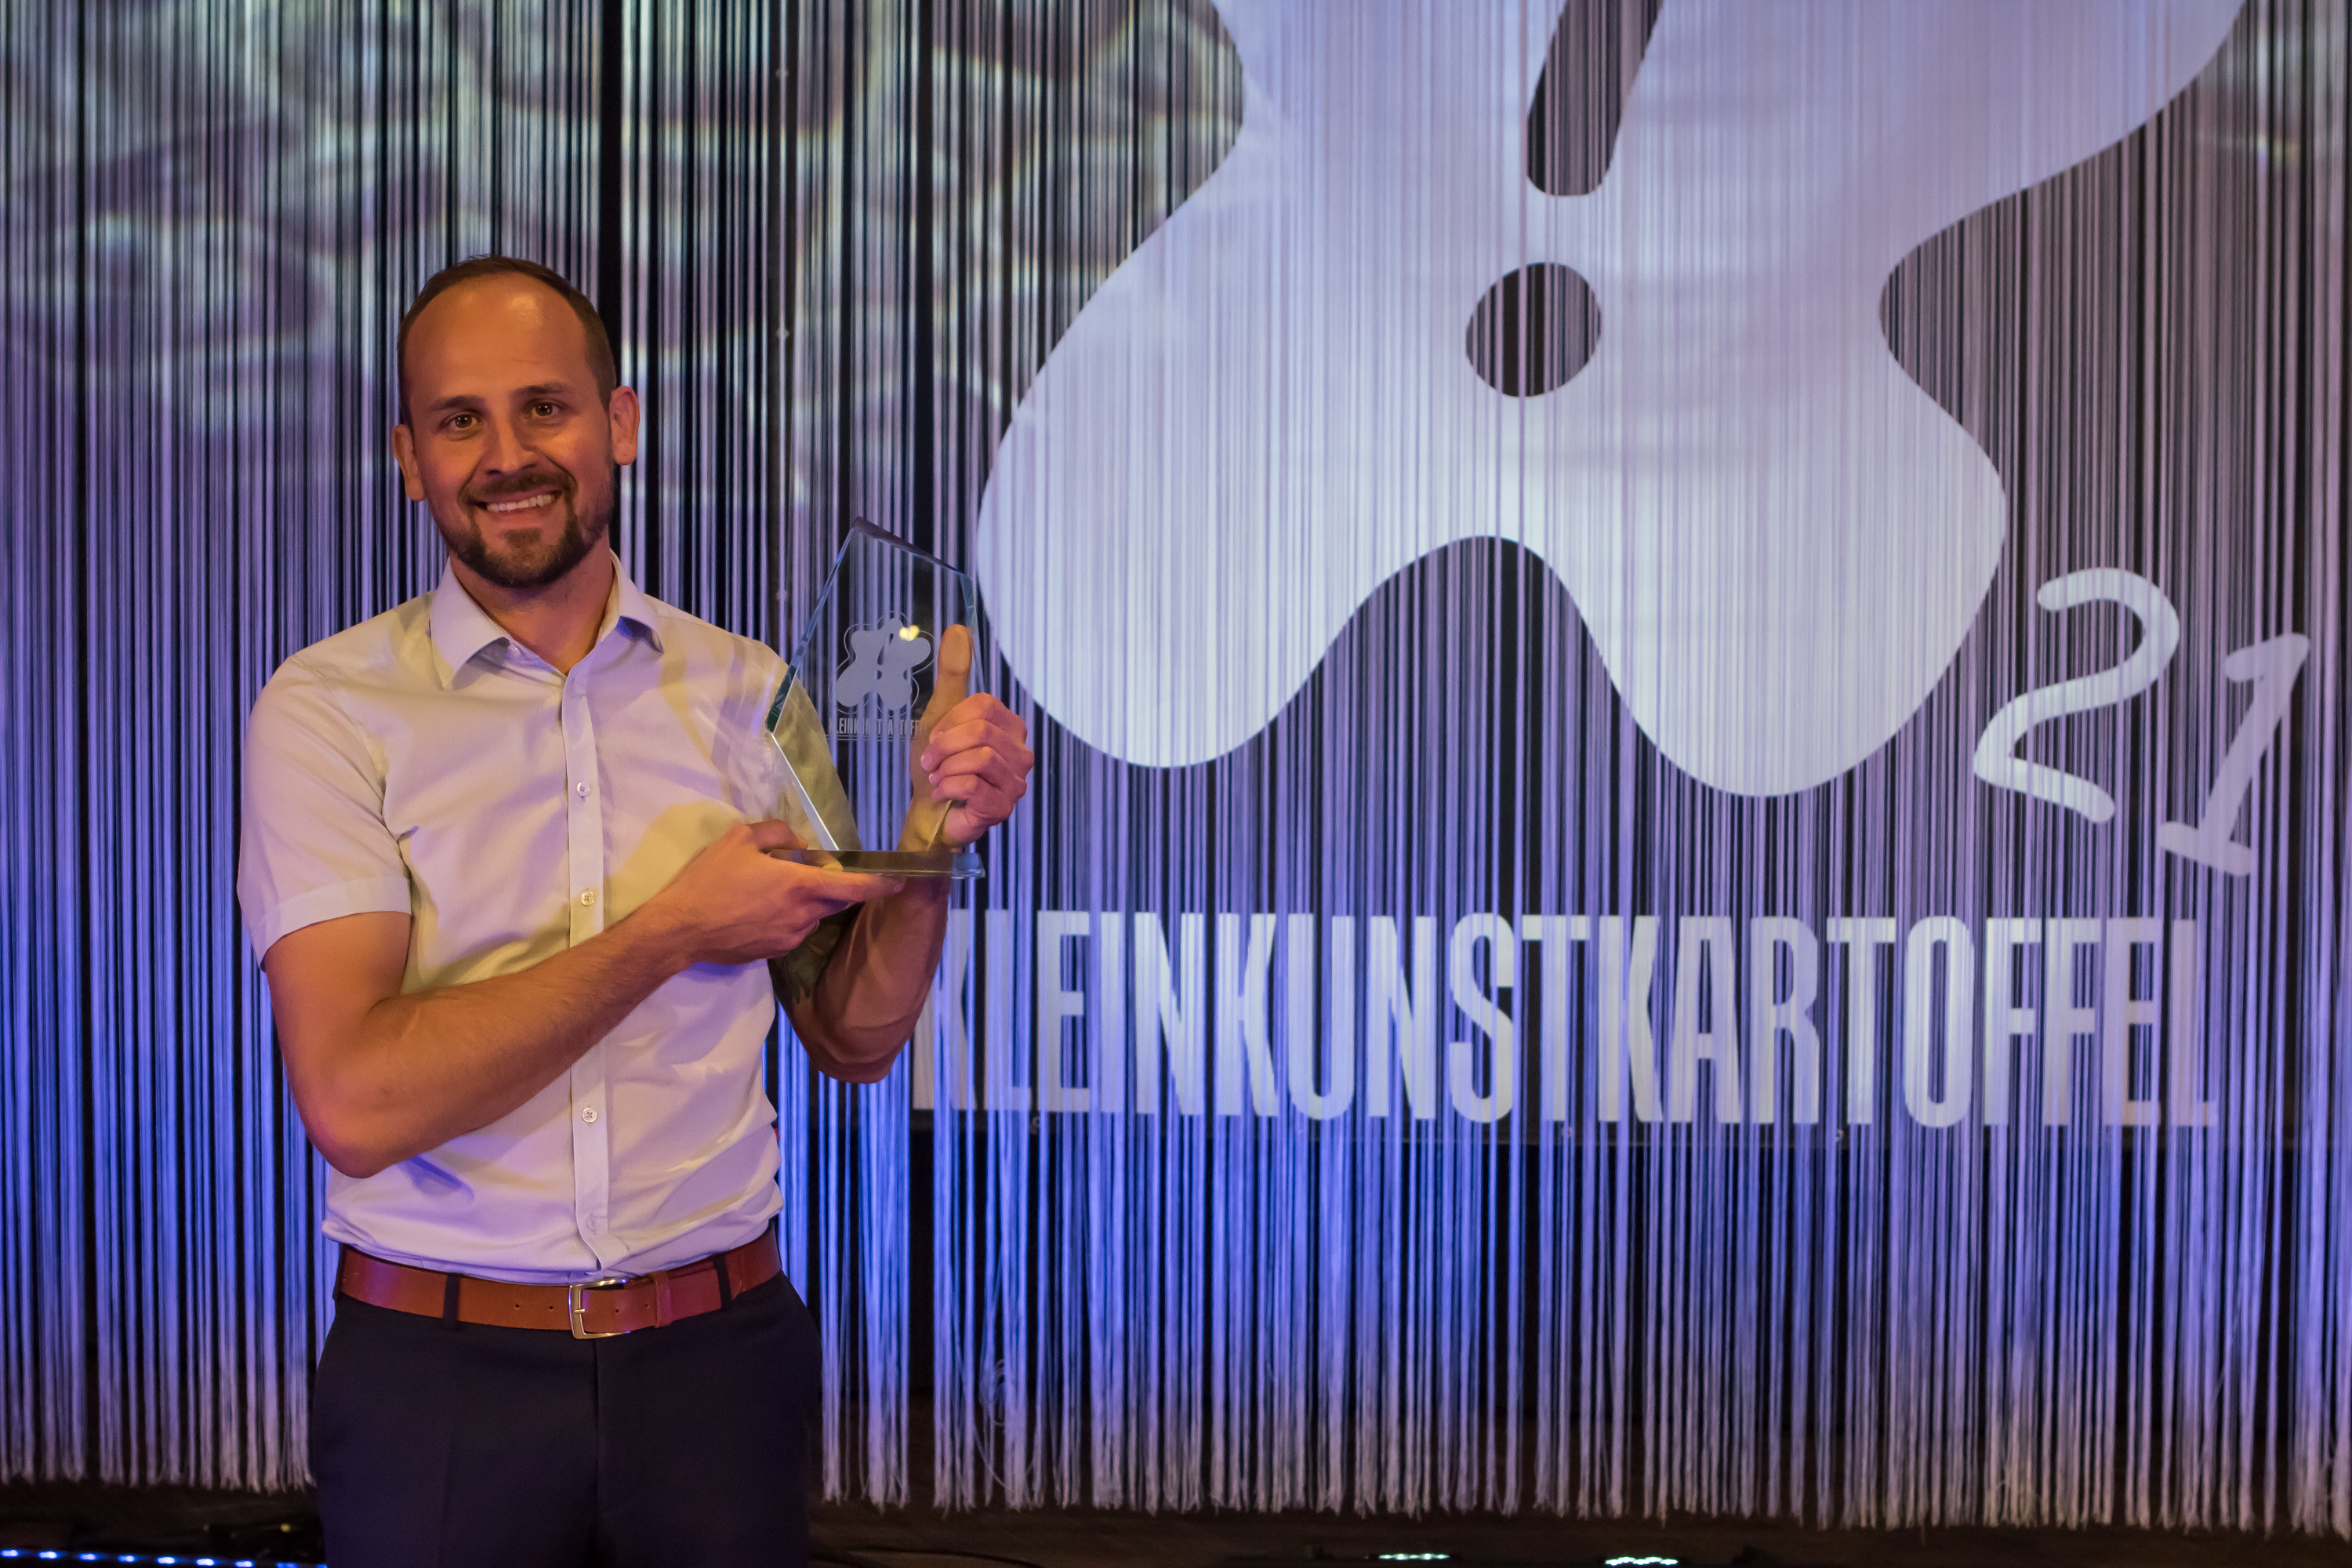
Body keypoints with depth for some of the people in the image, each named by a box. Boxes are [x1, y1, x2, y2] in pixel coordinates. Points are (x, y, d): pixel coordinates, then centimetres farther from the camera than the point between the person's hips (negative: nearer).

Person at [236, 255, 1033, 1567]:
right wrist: (673, 932, -16)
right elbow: (357, 1101, -19)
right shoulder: (330, 708, -7)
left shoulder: (745, 693, 2)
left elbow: (856, 1040, 7)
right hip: (440, 1372, -2)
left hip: (718, 1356, 3)